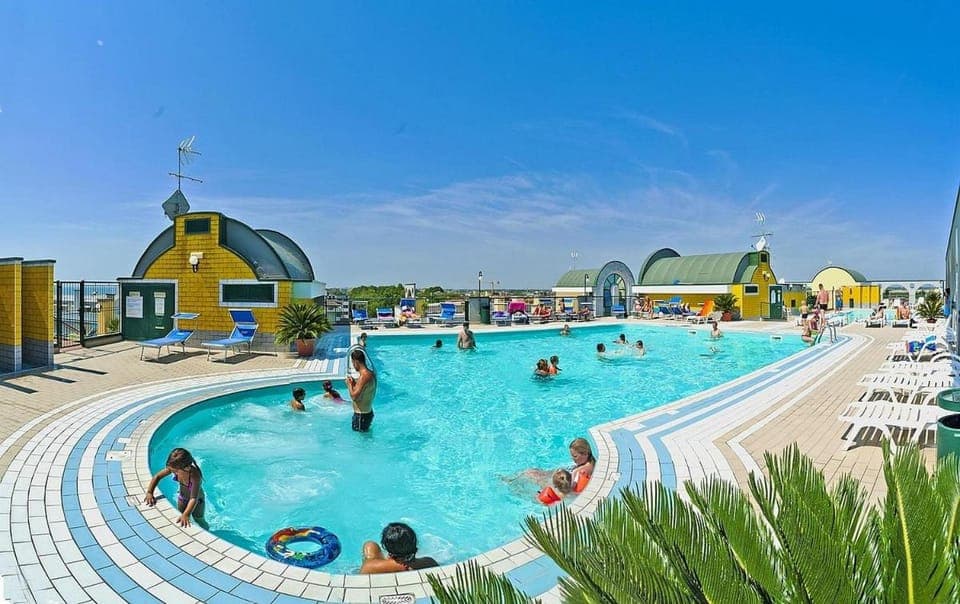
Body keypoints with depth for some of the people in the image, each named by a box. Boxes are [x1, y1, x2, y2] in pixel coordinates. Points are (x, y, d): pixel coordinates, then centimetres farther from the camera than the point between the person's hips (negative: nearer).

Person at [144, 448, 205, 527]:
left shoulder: (195, 475, -44)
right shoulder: (173, 468, -29)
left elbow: (194, 498, -44)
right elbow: (157, 476, -12)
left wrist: (186, 515, -54)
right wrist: (149, 493, -21)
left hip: (197, 500, -5)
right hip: (182, 497, 5)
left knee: (199, 521, 12)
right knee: (181, 518, 19)